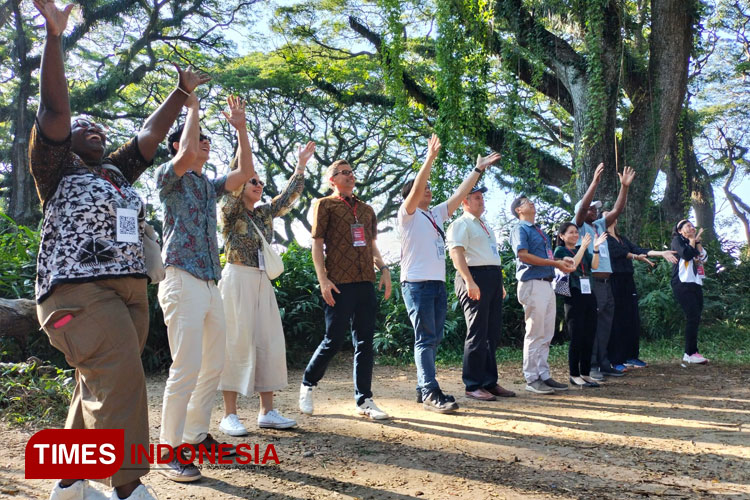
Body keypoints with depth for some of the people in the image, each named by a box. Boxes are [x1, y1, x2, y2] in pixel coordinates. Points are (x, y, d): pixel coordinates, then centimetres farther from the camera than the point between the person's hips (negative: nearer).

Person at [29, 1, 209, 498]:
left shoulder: (118, 171, 22)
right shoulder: (57, 170, 5)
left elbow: (152, 132, 22)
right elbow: (54, 108, -6)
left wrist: (183, 90, 22)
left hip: (131, 291, 7)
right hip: (78, 289, -7)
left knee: (99, 389, 10)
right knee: (120, 384, -17)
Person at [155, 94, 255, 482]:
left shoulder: (208, 186, 20)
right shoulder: (169, 177, -1)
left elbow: (246, 172, 17)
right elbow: (187, 154, -21)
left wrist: (240, 128, 13)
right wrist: (192, 108, -9)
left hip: (211, 285, 8)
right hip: (183, 282, -8)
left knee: (213, 365, 12)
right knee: (186, 368, -12)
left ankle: (196, 436, 24)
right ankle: (170, 451, -3)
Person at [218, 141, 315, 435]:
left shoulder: (264, 213, 15)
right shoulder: (230, 211, -2)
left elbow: (289, 196, 17)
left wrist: (301, 165, 14)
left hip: (262, 283, 7)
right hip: (237, 280, -7)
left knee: (269, 343, 4)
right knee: (236, 344, -6)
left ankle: (267, 411, 11)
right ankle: (230, 414, 2)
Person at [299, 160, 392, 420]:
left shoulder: (366, 209, 20)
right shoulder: (325, 205, 3)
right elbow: (317, 244, -2)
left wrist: (384, 269, 6)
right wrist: (323, 279, -12)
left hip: (366, 282, 6)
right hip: (339, 283, -5)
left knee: (364, 341, 6)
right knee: (334, 340, -2)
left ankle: (364, 399, 13)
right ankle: (307, 384, 20)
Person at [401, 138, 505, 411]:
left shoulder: (436, 214, 19)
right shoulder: (408, 214, -1)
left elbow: (460, 194, 20)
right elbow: (416, 189, -17)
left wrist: (478, 169, 19)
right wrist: (430, 158, -24)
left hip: (438, 283, 8)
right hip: (417, 283, -8)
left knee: (434, 339, 9)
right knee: (425, 339, -8)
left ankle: (423, 389, 17)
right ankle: (430, 393, -7)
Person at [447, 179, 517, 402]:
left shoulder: (485, 226, 25)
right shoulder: (461, 224, -3)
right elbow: (456, 253, -16)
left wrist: (500, 282, 22)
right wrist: (469, 282, -26)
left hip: (494, 278, 9)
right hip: (475, 277, -9)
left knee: (493, 333, 10)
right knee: (478, 333, -8)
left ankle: (490, 382, 18)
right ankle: (472, 386, -2)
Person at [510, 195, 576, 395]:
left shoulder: (539, 230, 24)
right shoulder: (520, 229, -3)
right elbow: (523, 255, -16)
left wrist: (561, 261, 5)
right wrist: (556, 264, -17)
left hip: (547, 284, 9)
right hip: (532, 284, -9)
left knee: (547, 334, 10)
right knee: (534, 334, -6)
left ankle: (543, 375, 16)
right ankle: (532, 379, 0)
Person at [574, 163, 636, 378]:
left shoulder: (600, 225, 20)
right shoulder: (579, 226, 1)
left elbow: (617, 210, 14)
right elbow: (582, 207, -15)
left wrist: (625, 186, 4)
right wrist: (595, 181, -20)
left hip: (606, 283, 8)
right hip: (590, 282, -7)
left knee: (605, 325, 9)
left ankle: (603, 363, 16)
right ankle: (590, 366, -2)